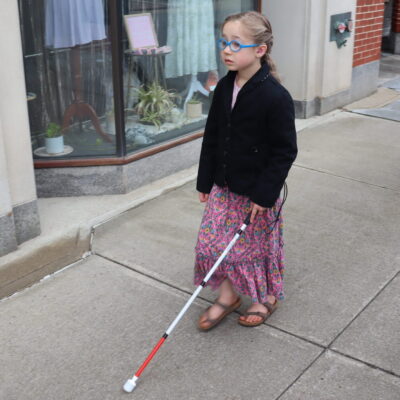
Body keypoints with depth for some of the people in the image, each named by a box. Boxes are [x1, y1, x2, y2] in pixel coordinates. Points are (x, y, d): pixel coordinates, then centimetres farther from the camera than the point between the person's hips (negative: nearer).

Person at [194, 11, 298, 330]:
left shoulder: (276, 97, -20)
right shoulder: (224, 88, 0)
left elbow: (285, 151, -16)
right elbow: (212, 137, 8)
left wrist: (265, 194, -17)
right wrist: (205, 181, 9)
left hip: (258, 191, -6)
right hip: (224, 185, 6)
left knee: (258, 244, 11)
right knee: (213, 241, 9)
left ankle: (267, 296, 36)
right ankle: (229, 295, 30)